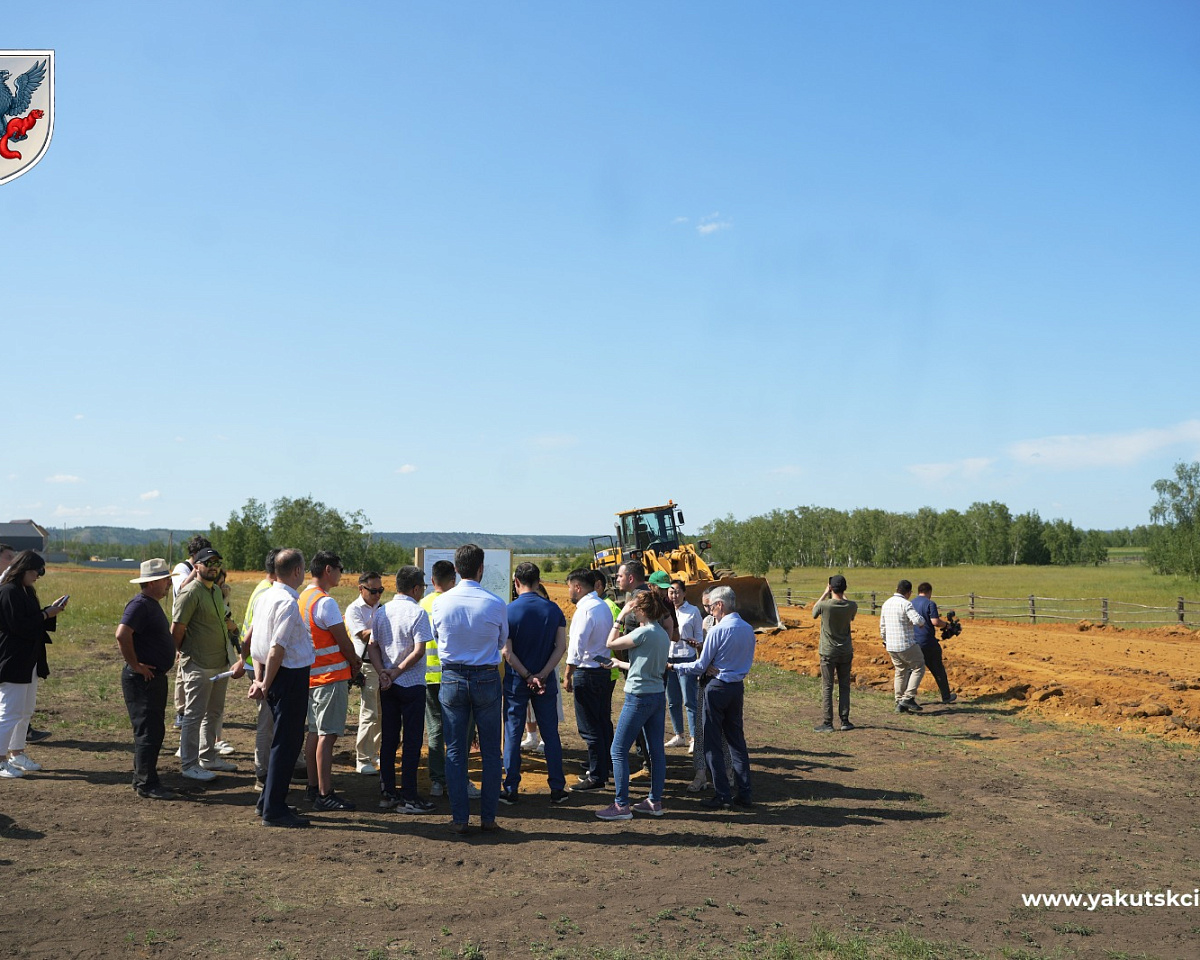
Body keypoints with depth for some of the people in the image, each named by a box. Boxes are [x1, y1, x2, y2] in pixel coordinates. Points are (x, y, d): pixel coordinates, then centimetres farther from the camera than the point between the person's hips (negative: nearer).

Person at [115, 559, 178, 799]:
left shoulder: (153, 604, 15)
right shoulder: (140, 604, -17)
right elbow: (122, 635, -30)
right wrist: (135, 665, -22)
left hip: (156, 678, 10)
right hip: (143, 679, -10)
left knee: (154, 731, 16)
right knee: (148, 732, -6)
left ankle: (142, 779, 25)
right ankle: (147, 785, -1)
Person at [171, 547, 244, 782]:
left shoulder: (216, 591, 13)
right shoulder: (191, 593, -15)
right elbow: (177, 629, -16)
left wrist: (235, 657, 18)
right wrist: (184, 656, -5)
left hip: (220, 664, 9)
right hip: (198, 666, -9)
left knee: (214, 713, 17)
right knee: (194, 715, 0)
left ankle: (208, 757, 30)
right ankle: (189, 764, 8)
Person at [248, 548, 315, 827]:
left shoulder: (265, 597, 10)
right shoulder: (288, 603, -19)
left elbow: (256, 641, 11)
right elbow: (277, 648, -21)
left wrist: (259, 679, 9)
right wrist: (266, 684, -13)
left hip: (274, 675, 10)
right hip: (291, 676, -10)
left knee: (283, 740, 20)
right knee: (286, 743, -1)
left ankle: (268, 802, 29)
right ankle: (273, 810, 6)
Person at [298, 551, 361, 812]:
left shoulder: (302, 598, 11)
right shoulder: (326, 602, -17)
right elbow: (343, 641, -13)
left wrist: (349, 661, 15)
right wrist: (355, 662, 5)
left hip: (311, 673, 9)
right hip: (331, 676, -9)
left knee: (314, 732, 15)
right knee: (327, 735, -7)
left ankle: (313, 787, 23)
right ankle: (325, 795, -5)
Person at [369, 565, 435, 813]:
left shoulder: (381, 612, 7)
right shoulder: (418, 613, -12)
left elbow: (372, 646, 5)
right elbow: (419, 650, -18)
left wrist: (383, 672, -4)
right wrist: (397, 672, -11)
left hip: (387, 686, 6)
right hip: (412, 684, -6)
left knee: (388, 738, 12)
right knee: (412, 740, 0)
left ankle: (388, 793, 17)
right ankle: (408, 797, 2)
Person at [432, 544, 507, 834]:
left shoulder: (441, 602, -5)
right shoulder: (495, 603, -10)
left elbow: (437, 636, 10)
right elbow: (503, 641, 3)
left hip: (452, 678, 1)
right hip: (487, 678, -1)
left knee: (455, 751, 9)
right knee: (490, 751, 9)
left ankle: (459, 818, 12)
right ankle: (488, 817, 13)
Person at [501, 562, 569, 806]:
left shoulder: (509, 611, -10)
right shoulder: (553, 609, -1)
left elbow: (507, 652, -14)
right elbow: (561, 646, -7)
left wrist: (528, 676, -9)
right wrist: (542, 675, -11)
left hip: (516, 681, -2)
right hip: (546, 680, 2)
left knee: (513, 735, 6)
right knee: (550, 734, 9)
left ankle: (511, 790, 10)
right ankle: (557, 789, 12)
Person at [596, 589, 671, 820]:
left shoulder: (644, 632, -17)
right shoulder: (663, 634, 9)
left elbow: (611, 643, -9)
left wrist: (622, 616, -3)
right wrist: (621, 664, 24)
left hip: (639, 698, -9)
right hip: (658, 696, 9)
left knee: (618, 751, -2)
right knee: (656, 750, 12)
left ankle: (621, 805, 0)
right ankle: (655, 802, 19)